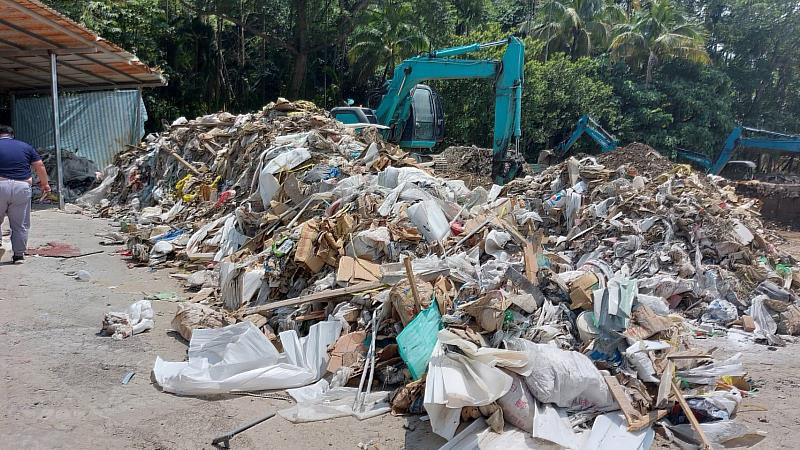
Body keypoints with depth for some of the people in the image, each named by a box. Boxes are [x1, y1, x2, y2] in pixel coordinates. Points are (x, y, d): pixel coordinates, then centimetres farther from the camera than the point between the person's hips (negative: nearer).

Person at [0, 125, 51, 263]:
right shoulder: (26, 147, 12)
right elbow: (40, 166, 10)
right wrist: (45, 184, 20)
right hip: (22, 188, 2)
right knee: (20, 225, 7)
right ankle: (18, 255, 11)